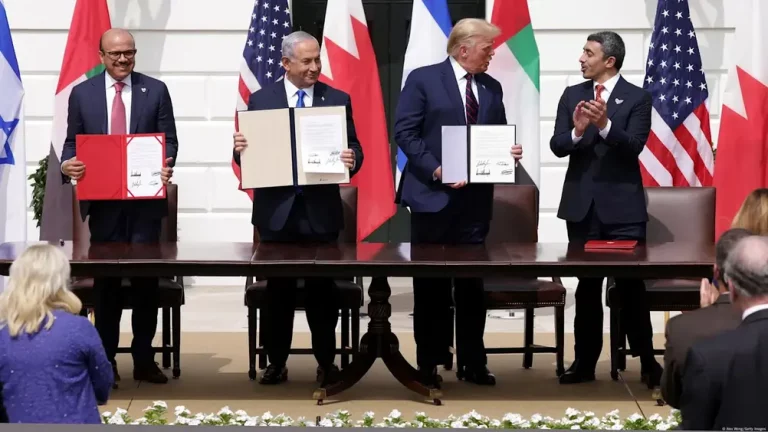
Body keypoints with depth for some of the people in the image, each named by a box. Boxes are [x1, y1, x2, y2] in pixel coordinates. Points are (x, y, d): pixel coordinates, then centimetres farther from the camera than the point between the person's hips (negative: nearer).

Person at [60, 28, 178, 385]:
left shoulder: (155, 90, 4)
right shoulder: (82, 93, 7)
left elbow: (169, 139, 3)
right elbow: (72, 141, 8)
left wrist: (166, 165, -17)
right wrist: (67, 163, -14)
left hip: (145, 198, -1)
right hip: (101, 199, 1)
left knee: (146, 278, 1)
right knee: (105, 281, 6)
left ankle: (144, 360, 10)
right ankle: (105, 360, 14)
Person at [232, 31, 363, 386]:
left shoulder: (337, 99, 4)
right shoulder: (261, 100, 3)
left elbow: (353, 147, 1)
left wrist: (351, 159, -21)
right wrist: (240, 149, -18)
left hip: (321, 209, 0)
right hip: (277, 209, 0)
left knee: (323, 287, 5)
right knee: (278, 288, 7)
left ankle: (326, 361, 16)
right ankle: (276, 362, 16)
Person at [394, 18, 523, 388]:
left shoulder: (491, 88, 12)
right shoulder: (423, 79, -4)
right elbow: (404, 132, -9)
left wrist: (509, 152, -5)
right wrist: (436, 170, -18)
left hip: (475, 198, 5)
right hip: (433, 195, -4)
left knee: (472, 282, 7)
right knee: (430, 283, 4)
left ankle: (472, 362, 15)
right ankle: (428, 363, 13)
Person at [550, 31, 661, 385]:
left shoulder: (637, 98, -3)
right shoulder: (572, 95, 7)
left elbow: (634, 146, -15)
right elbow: (557, 146, -1)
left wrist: (604, 124, -31)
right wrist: (577, 131, -22)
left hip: (622, 205, -4)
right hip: (581, 204, 4)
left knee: (631, 284, -1)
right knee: (586, 286, 9)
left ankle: (647, 361, 9)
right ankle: (585, 361, 15)